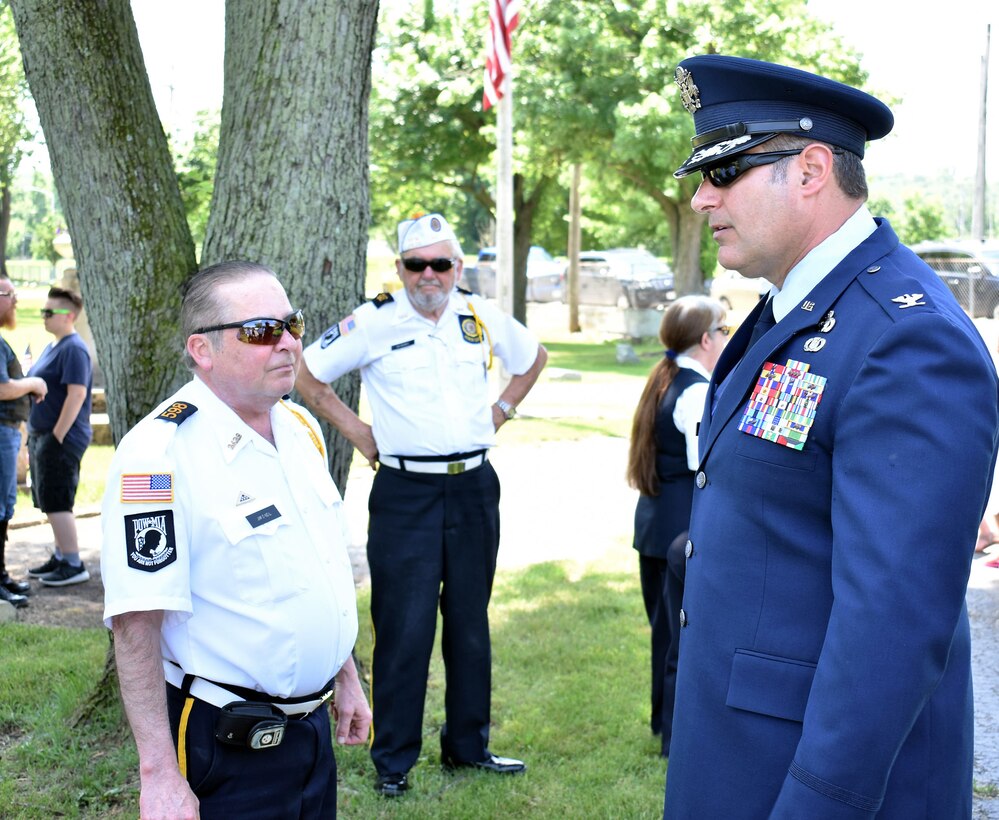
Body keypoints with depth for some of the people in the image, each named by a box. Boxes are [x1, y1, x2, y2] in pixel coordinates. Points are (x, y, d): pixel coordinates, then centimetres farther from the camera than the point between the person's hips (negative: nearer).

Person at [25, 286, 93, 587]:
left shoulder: (73, 349, -15)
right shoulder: (52, 347, 16)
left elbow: (77, 394, -23)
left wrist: (57, 436, -22)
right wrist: (34, 438, 17)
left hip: (60, 438, -10)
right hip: (41, 435, 10)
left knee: (55, 502, -8)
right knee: (50, 502, 15)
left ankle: (74, 565, -2)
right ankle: (60, 557, 25)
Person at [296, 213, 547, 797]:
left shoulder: (483, 318, 5)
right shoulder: (374, 322, -5)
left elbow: (533, 358, 23)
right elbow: (307, 375, 1)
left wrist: (502, 410, 12)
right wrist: (357, 432, -1)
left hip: (474, 488, 4)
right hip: (405, 493, -4)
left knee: (471, 622, 12)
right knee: (404, 628, -3)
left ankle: (468, 744, 26)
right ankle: (394, 760, 9)